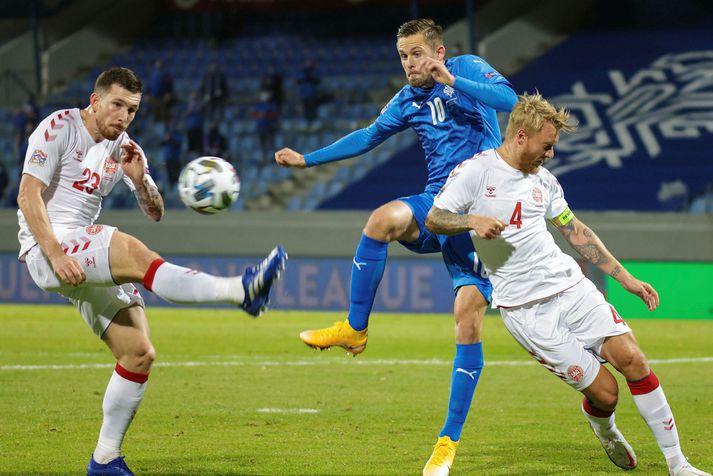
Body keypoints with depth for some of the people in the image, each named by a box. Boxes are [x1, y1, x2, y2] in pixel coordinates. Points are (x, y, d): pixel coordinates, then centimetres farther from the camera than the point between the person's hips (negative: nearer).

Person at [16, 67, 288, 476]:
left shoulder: (124, 149, 16)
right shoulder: (59, 128, -4)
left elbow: (155, 213, 15)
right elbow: (28, 194, -12)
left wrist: (139, 180, -8)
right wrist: (55, 253, -23)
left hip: (90, 260, 8)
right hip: (47, 251, -8)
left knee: (139, 354, -5)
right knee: (133, 251, -34)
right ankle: (242, 291, -48)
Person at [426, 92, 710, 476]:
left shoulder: (543, 180, 11)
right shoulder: (475, 171, -5)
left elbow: (574, 230, 22)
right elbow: (433, 219, -3)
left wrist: (626, 278, 20)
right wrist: (472, 220, -25)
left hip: (570, 284, 5)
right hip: (526, 310, -5)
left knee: (632, 359, -10)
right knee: (604, 393, -10)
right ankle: (604, 429, 27)